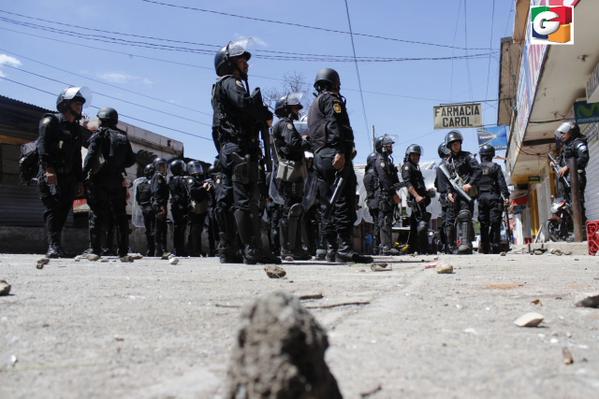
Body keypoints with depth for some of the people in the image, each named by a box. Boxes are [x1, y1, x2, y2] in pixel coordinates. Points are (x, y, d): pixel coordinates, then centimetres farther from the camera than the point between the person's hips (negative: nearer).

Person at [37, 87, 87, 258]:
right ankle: (53, 245, -22)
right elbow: (42, 145, -12)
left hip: (69, 177, 7)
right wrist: (48, 168, -24)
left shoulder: (77, 130, 22)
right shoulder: (50, 122, 1)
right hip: (50, 175, -7)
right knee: (53, 207, -17)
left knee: (63, 211, 3)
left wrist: (80, 181, 18)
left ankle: (55, 246, 9)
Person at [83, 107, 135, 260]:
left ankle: (95, 250, -3)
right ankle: (123, 252, 7)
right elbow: (131, 160, 10)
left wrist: (84, 176, -14)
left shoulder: (100, 135, -3)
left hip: (99, 180, -4)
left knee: (98, 216, 0)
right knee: (120, 216, 8)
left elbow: (91, 156, -14)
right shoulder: (123, 137, 11)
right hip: (117, 181, 4)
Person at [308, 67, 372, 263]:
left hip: (319, 157, 9)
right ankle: (345, 248, -19)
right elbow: (335, 124, -14)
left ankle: (331, 248, 5)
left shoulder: (313, 105, 30)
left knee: (327, 205, 6)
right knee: (344, 202, -13)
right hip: (334, 154, -9)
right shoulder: (331, 98, 2)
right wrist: (340, 151, -24)